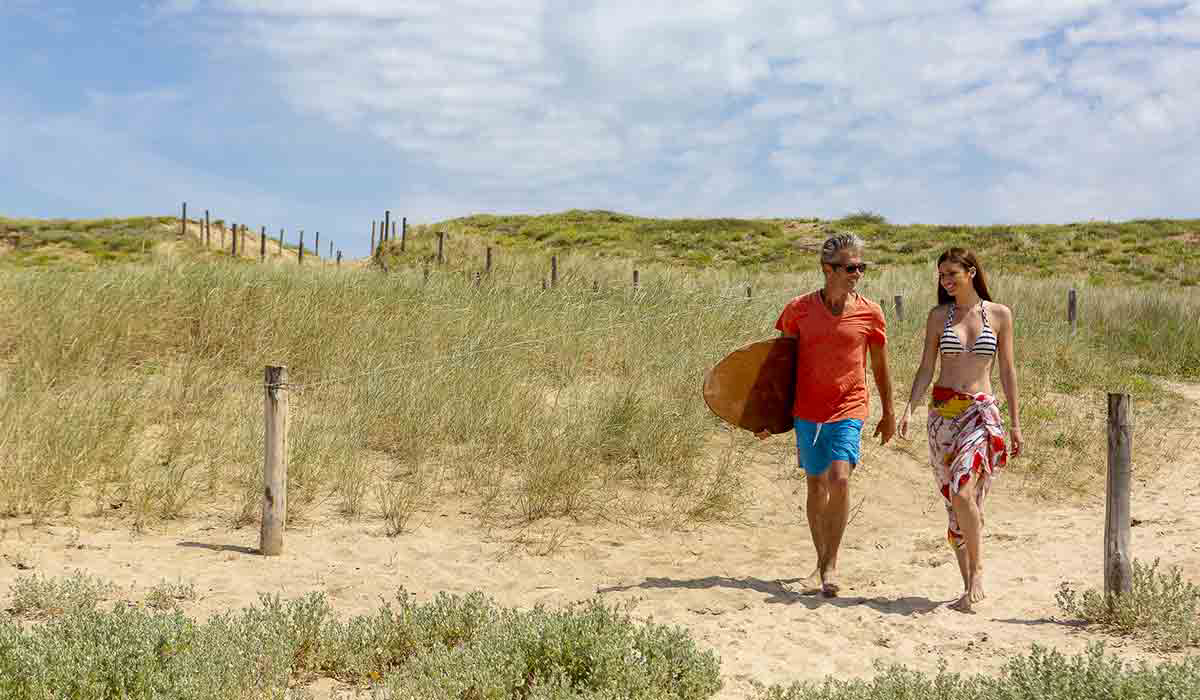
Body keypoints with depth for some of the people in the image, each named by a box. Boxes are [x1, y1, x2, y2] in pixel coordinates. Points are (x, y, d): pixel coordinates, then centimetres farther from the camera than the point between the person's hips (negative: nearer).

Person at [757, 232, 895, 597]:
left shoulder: (870, 313, -2)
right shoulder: (798, 309, -3)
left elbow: (880, 367, 10)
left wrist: (888, 413, 16)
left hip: (848, 410, -1)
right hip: (807, 412, 1)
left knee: (839, 478, -19)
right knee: (816, 486, 10)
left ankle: (831, 563, -7)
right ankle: (822, 559, 27)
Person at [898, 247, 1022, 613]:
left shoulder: (999, 314, 2)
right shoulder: (938, 316, 7)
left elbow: (1007, 370, 5)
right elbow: (925, 369, 7)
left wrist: (1015, 422, 5)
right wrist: (909, 408, -7)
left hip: (981, 411, -3)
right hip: (943, 411, 3)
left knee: (963, 492, -22)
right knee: (953, 501, 4)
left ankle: (978, 570, -3)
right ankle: (969, 586, 13)